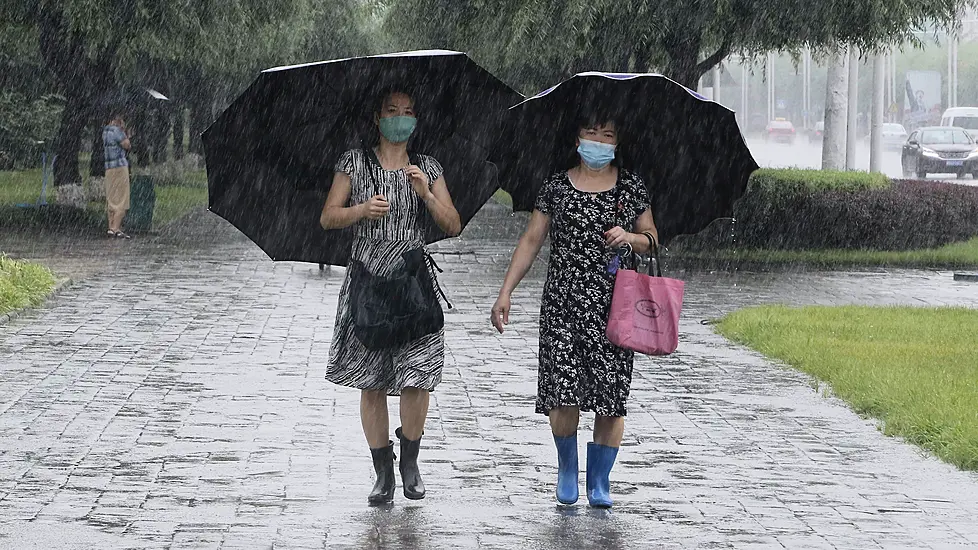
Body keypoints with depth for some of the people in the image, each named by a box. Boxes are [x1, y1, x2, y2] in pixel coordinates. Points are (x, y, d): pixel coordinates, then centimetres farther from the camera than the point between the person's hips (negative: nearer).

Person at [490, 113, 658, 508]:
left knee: (611, 394, -3)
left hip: (614, 306, 1)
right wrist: (506, 292, 5)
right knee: (564, 393, -11)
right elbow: (531, 241, 9)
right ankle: (566, 468, 14)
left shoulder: (631, 187, 8)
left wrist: (630, 237, -7)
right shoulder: (556, 187, 7)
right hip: (564, 303, -1)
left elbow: (652, 239, 16)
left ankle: (600, 481, 11)